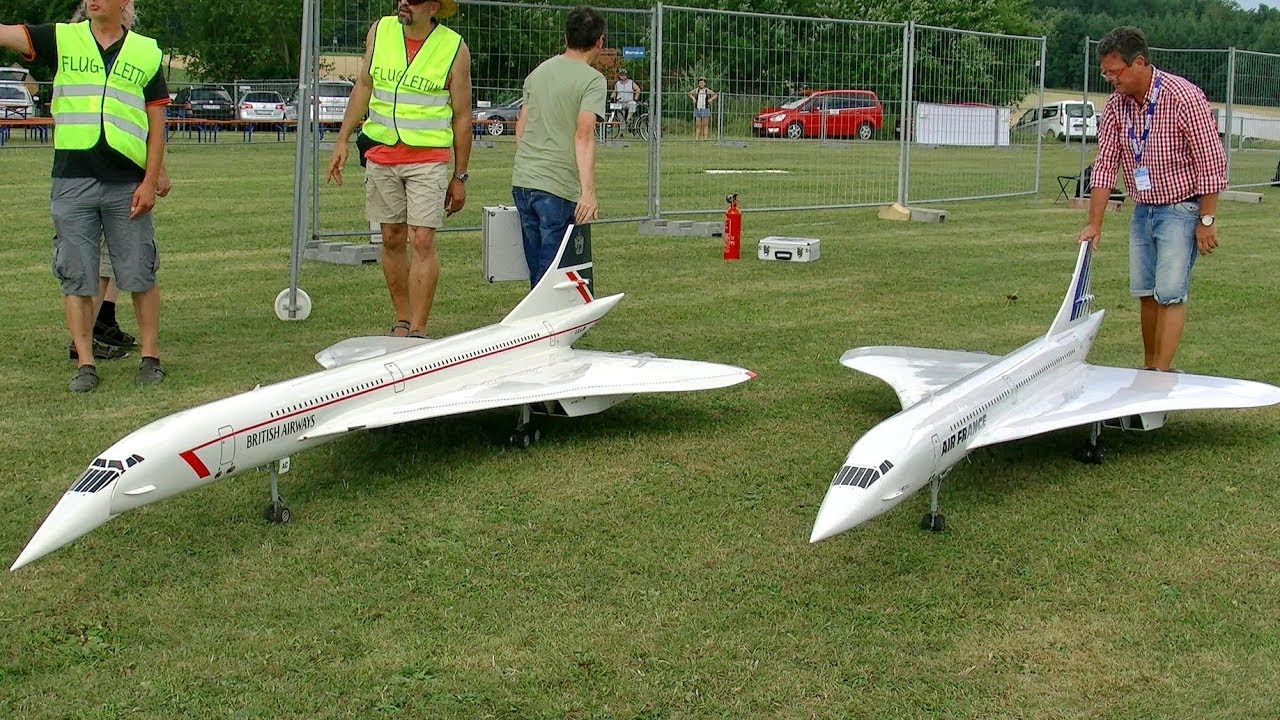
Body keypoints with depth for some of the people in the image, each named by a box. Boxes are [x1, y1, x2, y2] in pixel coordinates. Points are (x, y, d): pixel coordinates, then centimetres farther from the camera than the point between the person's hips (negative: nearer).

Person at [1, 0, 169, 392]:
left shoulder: (146, 52, 7)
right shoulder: (61, 39, 8)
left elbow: (156, 126, 6)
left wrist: (150, 182, -2)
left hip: (128, 184, 0)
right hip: (73, 181, 1)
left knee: (140, 275, 4)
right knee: (76, 278, 4)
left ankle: (150, 356, 16)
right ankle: (85, 363, 11)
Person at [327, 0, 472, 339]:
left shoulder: (454, 48, -5)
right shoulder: (380, 31, 5)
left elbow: (462, 117, 0)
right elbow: (364, 86, 14)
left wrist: (460, 177, 1)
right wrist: (342, 140, 8)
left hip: (428, 160, -4)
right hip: (381, 155, 4)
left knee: (422, 241, -10)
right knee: (392, 240, 8)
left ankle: (418, 331, -6)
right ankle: (402, 322, 19)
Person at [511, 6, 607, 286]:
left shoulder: (538, 72, 14)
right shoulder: (593, 80, -7)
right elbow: (583, 135, -18)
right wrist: (588, 192, -22)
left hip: (521, 179, 7)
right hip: (558, 185, -7)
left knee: (536, 267, 15)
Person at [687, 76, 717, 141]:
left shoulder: (707, 91, -1)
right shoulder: (696, 90, 3)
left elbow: (715, 95, 12)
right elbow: (690, 93, 22)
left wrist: (710, 100, -1)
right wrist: (693, 98, 7)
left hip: (705, 110, -1)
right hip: (697, 109, 2)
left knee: (705, 125, 0)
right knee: (698, 125, 2)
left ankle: (706, 138, 2)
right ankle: (696, 138, 3)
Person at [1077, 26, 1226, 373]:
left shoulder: (1184, 97, -19)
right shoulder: (1117, 104, -1)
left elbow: (1211, 162, -16)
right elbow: (1105, 164, 1)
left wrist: (1206, 220, -16)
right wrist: (1094, 223, -2)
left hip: (1181, 210, -6)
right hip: (1143, 210, 6)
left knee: (1170, 294, -10)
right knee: (1146, 293, 9)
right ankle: (1148, 368, 19)